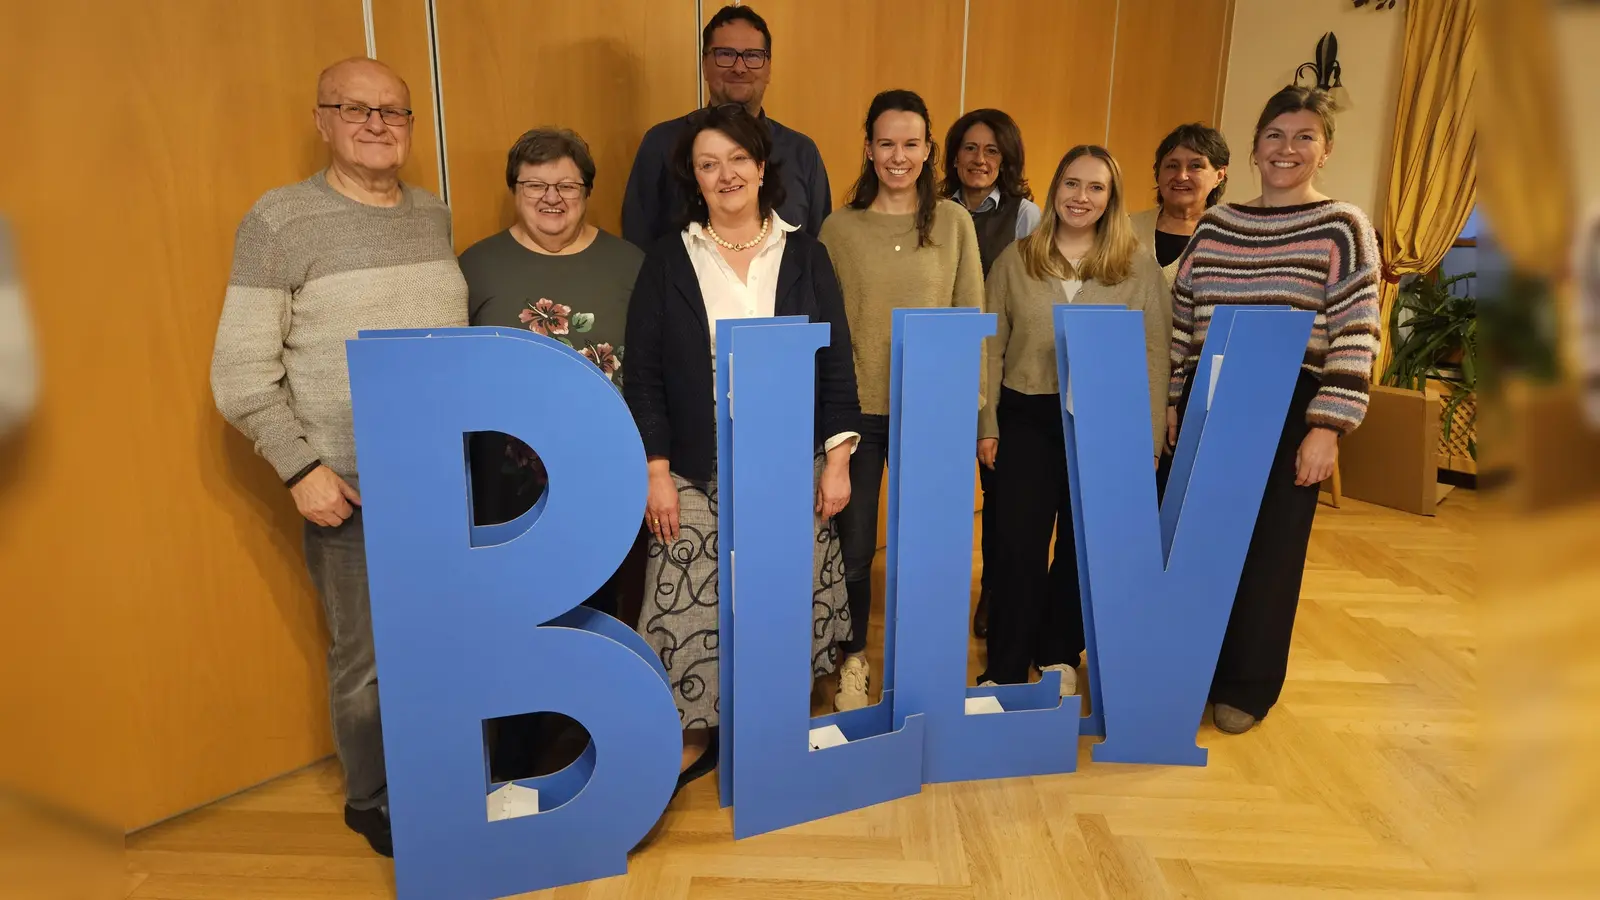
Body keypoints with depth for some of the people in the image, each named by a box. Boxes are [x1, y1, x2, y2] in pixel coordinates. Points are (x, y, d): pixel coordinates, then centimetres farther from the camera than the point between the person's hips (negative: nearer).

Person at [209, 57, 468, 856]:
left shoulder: (434, 217, 10)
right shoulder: (279, 220, -4)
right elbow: (241, 373, -6)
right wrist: (299, 467, -11)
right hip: (351, 489, -4)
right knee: (367, 658, 7)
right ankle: (371, 803, 32)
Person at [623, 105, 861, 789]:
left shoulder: (804, 255, 7)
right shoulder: (668, 260, 4)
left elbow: (837, 363, 6)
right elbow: (642, 374, 2)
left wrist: (837, 460, 0)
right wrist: (656, 470, -6)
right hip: (698, 473, -1)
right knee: (692, 604, -2)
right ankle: (694, 735, 21)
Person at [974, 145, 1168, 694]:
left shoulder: (1139, 267, 1)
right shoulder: (1016, 260, 3)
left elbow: (1156, 355, 0)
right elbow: (991, 348, 3)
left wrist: (1150, 439, -5)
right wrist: (987, 425, -1)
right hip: (1026, 418, 0)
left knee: (1082, 545, 12)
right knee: (1020, 546, 2)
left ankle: (1058, 656, 31)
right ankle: (1005, 669, 16)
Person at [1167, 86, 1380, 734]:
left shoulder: (1343, 226, -2)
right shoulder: (1215, 224, 8)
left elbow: (1355, 337, -7)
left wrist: (1328, 427, -14)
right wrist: (1171, 400, 9)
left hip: (1288, 412, -3)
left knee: (1269, 548, 6)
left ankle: (1245, 687, 23)